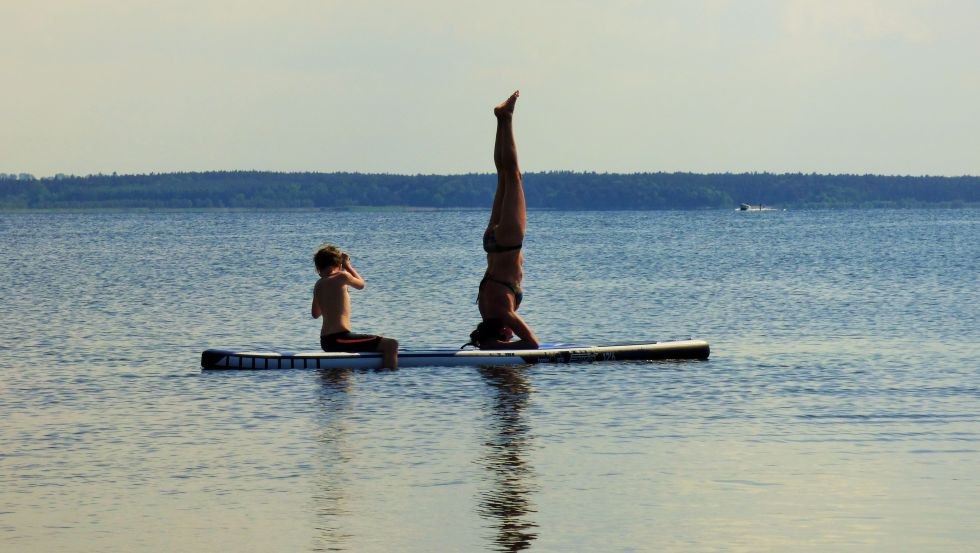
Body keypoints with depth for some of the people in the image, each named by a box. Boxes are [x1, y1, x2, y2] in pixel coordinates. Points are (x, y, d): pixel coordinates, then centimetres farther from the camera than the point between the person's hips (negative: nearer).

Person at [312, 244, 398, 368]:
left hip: (325, 342, 9)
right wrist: (348, 266, 21)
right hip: (339, 339, -9)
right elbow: (361, 284, 10)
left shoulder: (318, 285, 11)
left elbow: (315, 314, 24)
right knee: (391, 344, -17)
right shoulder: (341, 277, -10)